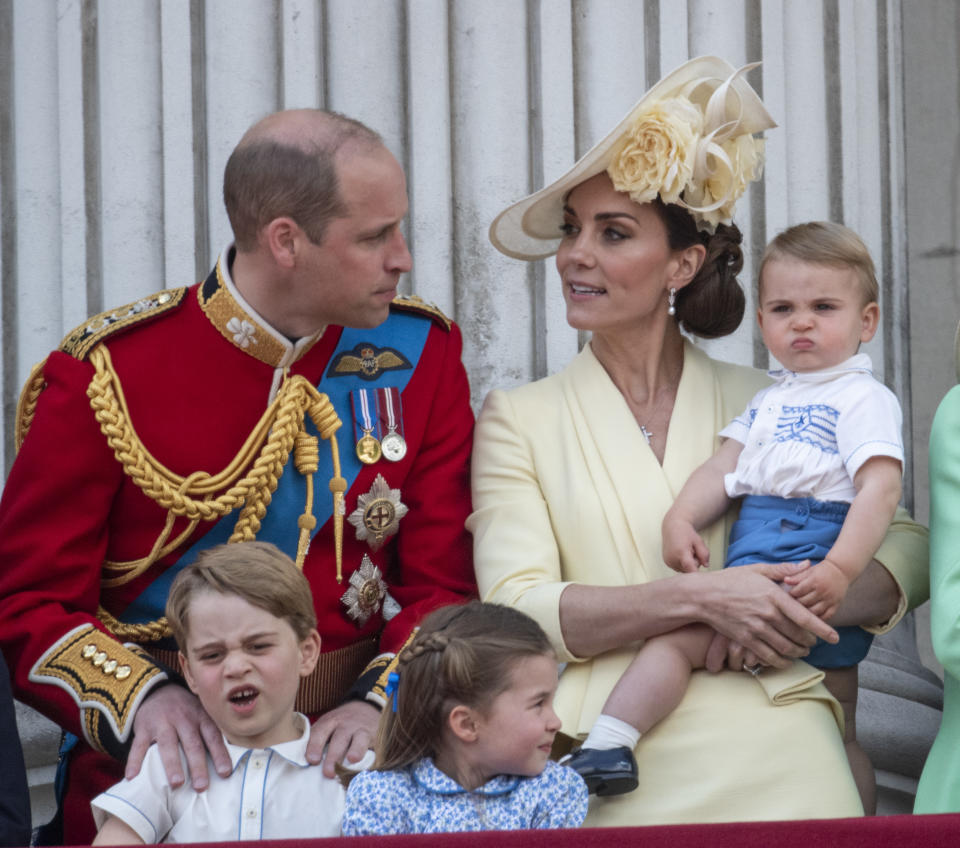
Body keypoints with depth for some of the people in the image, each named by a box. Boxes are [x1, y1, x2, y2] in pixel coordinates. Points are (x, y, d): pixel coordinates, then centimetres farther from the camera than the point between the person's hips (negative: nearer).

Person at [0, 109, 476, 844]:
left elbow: (444, 583, 5)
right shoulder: (107, 375, -4)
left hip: (353, 764, 2)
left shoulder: (422, 355, 5)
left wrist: (381, 703, -12)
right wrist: (140, 699, -17)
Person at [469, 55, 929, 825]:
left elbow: (907, 546, 12)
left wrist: (804, 613, -9)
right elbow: (517, 610, -3)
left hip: (775, 756, 1)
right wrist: (702, 598, -14)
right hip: (615, 777, -1)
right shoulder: (517, 421, 9)